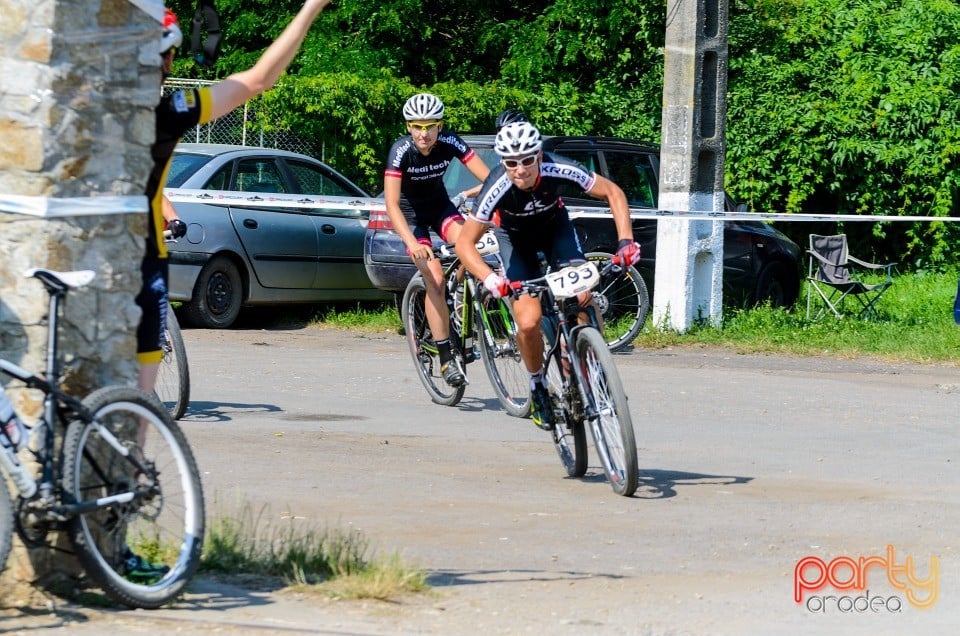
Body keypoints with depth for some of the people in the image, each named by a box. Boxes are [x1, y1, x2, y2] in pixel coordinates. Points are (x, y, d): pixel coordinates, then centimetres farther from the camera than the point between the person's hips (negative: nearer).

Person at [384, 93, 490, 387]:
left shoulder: (450, 143, -21)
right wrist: (411, 242, -44)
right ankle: (446, 357, -11)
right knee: (435, 278, -18)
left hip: (440, 205, 3)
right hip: (411, 212, -3)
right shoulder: (401, 151, -28)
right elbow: (391, 203, -33)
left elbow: (489, 178, -23)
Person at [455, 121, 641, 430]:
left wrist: (626, 241, -31)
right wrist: (490, 279, -48)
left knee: (582, 297, -22)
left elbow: (612, 192, -19)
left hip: (555, 227, 1)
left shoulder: (558, 169, -33)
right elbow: (465, 243, -31)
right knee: (528, 321, -19)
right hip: (515, 236, -1)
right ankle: (537, 386, 8)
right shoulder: (498, 187, -36)